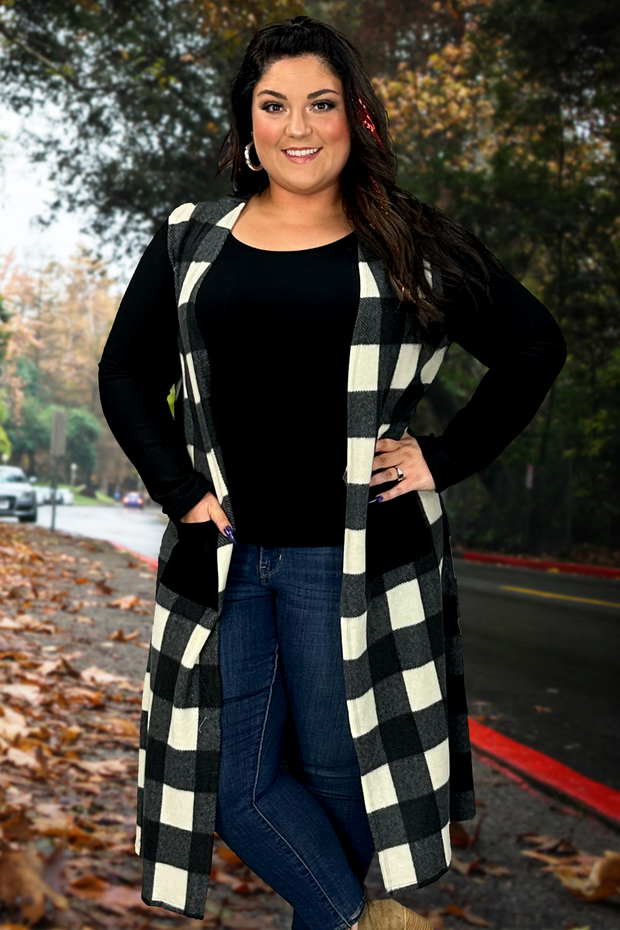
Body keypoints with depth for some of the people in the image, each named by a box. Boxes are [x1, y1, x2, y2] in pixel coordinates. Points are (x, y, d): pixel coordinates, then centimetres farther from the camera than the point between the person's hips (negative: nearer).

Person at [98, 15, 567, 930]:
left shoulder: (410, 245, 1)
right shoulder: (191, 243, 8)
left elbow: (535, 346, 5)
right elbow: (126, 373, 14)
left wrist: (445, 459, -2)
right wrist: (180, 489, 2)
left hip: (355, 557, -3)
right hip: (224, 554, 3)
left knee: (338, 766, 7)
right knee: (239, 784, 4)